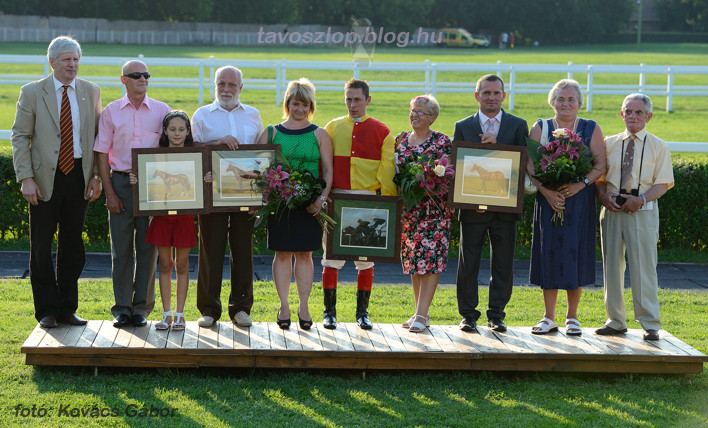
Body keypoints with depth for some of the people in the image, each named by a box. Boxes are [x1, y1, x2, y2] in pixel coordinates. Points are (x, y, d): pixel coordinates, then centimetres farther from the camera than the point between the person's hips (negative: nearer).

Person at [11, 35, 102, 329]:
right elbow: (20, 137, -2)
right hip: (45, 178, -2)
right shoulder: (32, 92, -1)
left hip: (79, 176, 2)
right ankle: (46, 311, 12)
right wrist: (26, 179, -11)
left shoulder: (91, 92, 7)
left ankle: (68, 308, 19)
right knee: (41, 246, 2)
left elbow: (99, 137, 10)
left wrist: (97, 176, 1)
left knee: (72, 246, 8)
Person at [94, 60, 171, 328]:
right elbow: (102, 155, 4)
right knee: (121, 248, 2)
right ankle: (122, 308, 9)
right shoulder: (112, 112, 6)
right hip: (121, 182, 0)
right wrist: (109, 193, -4)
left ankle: (141, 308, 11)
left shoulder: (162, 111, 7)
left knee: (147, 248, 2)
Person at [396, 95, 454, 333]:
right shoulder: (401, 140, 12)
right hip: (407, 208, 5)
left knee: (429, 258, -10)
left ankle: (421, 315, -11)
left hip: (434, 208, -5)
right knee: (412, 259, 7)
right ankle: (421, 312, 16)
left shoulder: (442, 142, -1)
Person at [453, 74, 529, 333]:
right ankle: (468, 315, 13)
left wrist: (497, 145, -16)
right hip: (472, 207, 0)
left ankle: (496, 314, 15)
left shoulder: (518, 125, 7)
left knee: (503, 265, 4)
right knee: (468, 263, 3)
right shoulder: (463, 127, 7)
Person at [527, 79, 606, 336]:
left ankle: (572, 318, 9)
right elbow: (530, 165, -1)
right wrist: (546, 192, -15)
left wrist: (580, 184, -16)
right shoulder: (540, 128, 7)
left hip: (580, 201, 0)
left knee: (575, 254, -1)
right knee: (549, 254, 0)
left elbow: (600, 165, 0)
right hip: (548, 199, 0)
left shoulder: (591, 130, 7)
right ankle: (549, 318, 8)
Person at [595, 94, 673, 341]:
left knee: (644, 266, -5)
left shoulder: (658, 146, 4)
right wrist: (604, 195, -8)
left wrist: (641, 199, -16)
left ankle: (650, 324, 2)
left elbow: (663, 183, -2)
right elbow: (599, 176, 13)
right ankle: (616, 321, 16)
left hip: (642, 211, -3)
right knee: (612, 265, 6)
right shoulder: (609, 143, 12)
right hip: (612, 210, 3)